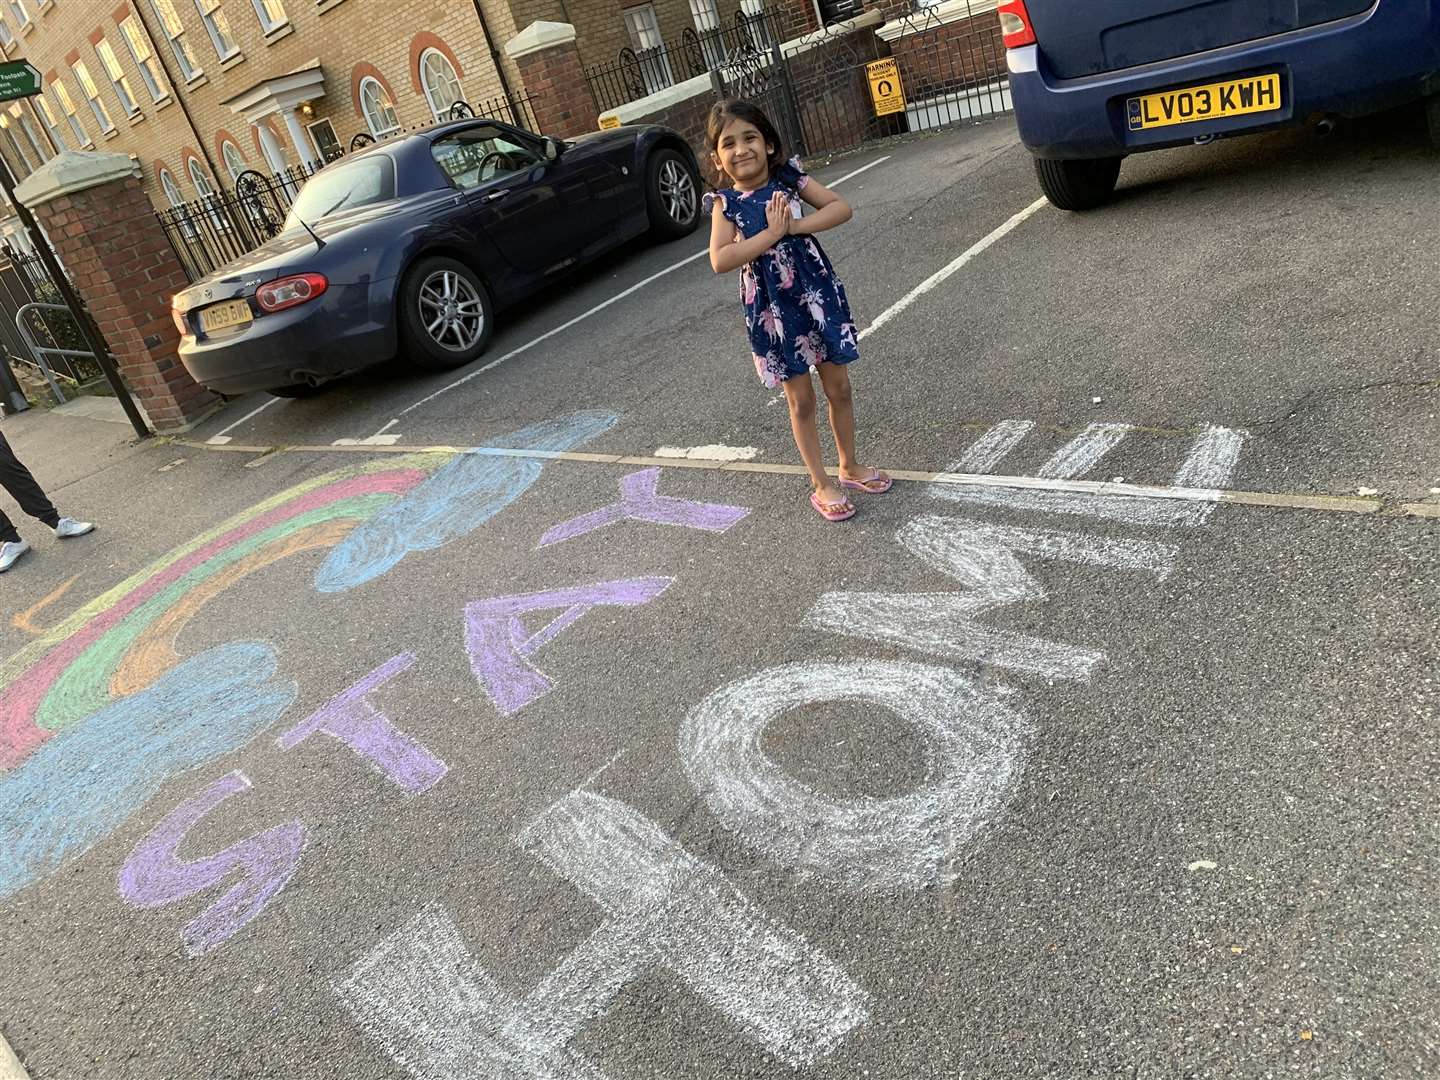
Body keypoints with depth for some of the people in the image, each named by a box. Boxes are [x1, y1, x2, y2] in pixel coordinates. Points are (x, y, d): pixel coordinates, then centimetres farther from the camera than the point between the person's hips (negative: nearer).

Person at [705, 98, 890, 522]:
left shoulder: (790, 178, -2)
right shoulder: (725, 202, -6)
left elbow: (842, 208, -9)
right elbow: (719, 261, -19)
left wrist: (793, 226, -21)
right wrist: (771, 233, -21)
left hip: (818, 294, 2)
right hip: (772, 309, -2)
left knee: (838, 387, 12)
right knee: (801, 400, 8)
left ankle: (850, 467, 32)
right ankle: (822, 485, 21)